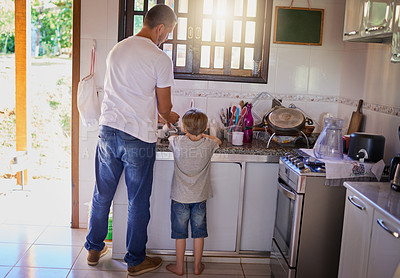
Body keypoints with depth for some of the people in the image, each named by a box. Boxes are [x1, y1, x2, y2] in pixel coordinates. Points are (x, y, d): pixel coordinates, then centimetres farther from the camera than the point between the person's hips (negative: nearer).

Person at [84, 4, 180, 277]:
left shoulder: (116, 50, 10)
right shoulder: (161, 59, -10)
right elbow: (164, 107, -5)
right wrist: (171, 117, 19)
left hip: (108, 131, 6)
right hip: (139, 138, -6)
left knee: (102, 195, 18)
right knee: (138, 203, 8)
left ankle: (94, 249, 34)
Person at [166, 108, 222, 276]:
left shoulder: (178, 142, -14)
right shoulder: (208, 144, -10)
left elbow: (170, 138, 12)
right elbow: (218, 141, 15)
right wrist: (202, 135, 24)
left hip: (180, 197, -1)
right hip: (200, 197, 1)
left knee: (180, 233, 10)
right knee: (198, 232, 13)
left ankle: (179, 267, 22)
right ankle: (197, 266, 25)